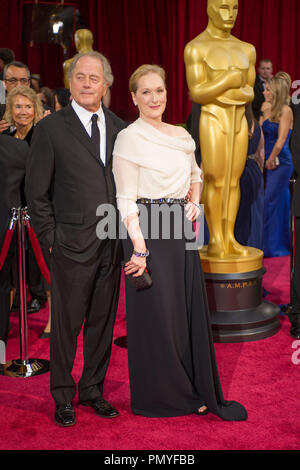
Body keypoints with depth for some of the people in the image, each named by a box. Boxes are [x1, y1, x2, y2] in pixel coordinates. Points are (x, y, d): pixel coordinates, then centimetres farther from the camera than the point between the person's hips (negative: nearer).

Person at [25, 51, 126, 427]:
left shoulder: (120, 128, 9)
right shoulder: (50, 128, -3)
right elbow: (36, 192, -2)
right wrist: (50, 238, -6)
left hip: (112, 243, 4)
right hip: (72, 244, -4)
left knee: (103, 320, 13)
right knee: (66, 322, 6)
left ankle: (92, 389, 30)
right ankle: (62, 396, 24)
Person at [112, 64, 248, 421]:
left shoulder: (181, 135, 11)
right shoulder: (129, 138, -8)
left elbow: (195, 174, 28)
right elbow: (126, 200, -12)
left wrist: (194, 202, 8)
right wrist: (139, 249, -18)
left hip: (181, 230, 6)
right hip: (148, 232, -6)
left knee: (191, 309, 11)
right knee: (156, 313, 3)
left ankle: (195, 391, 27)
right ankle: (160, 396, 21)